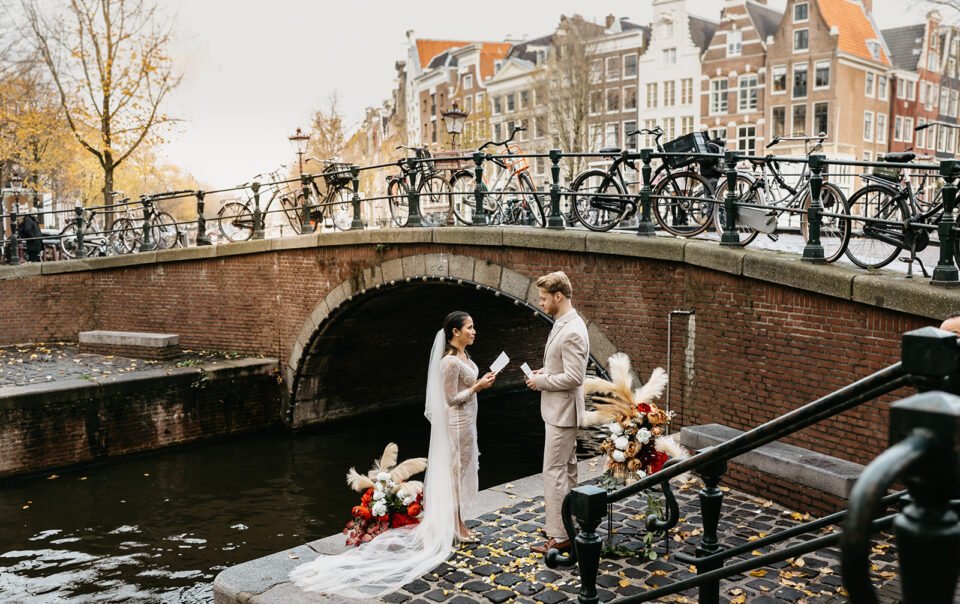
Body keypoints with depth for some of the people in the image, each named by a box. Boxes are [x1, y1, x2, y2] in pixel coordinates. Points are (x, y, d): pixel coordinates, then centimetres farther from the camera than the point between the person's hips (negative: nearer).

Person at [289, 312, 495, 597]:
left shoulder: (462, 355, 7)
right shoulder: (450, 361, -22)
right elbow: (451, 398, -21)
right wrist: (477, 387, -18)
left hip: (465, 422, 10)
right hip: (456, 423, -10)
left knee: (456, 473, 16)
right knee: (453, 473, 2)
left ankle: (454, 521, 27)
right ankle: (454, 524, 13)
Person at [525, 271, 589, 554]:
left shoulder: (572, 331, -24)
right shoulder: (563, 325, 8)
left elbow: (573, 377, -26)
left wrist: (540, 381, -16)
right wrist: (544, 371, 5)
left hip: (562, 413, -11)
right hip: (559, 411, 11)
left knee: (554, 472, -4)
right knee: (567, 468, 18)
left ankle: (559, 536, 4)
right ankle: (567, 523, 30)